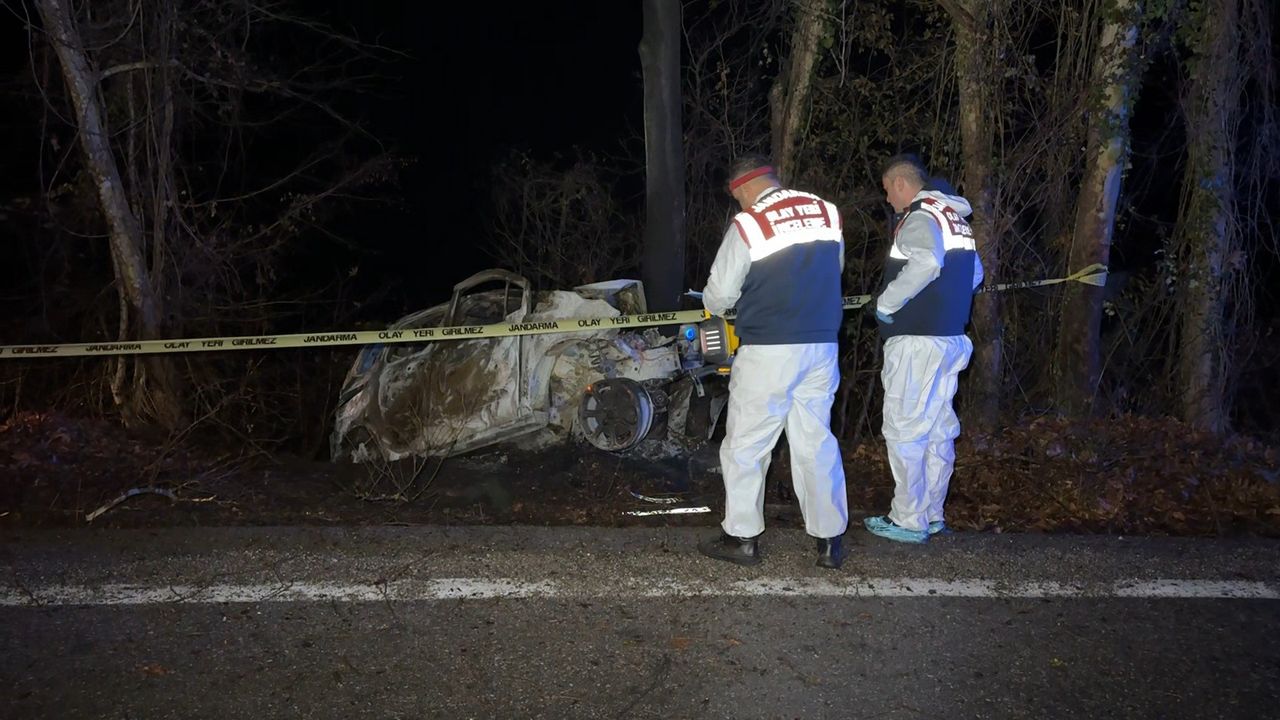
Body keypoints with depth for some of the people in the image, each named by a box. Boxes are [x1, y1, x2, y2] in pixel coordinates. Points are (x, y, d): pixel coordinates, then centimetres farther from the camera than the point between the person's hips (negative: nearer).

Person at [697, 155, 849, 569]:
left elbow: (719, 294, -4)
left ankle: (742, 537, 14)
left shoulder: (747, 225, -10)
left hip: (767, 352, -5)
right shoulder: (828, 213, 6)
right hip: (821, 346, 5)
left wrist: (715, 306, 18)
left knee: (745, 444, 8)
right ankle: (830, 540, 17)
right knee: (817, 442, 12)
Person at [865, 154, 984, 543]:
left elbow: (925, 263, -31)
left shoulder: (919, 217, -12)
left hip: (917, 342, -9)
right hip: (951, 339, 9)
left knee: (904, 430, -2)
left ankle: (908, 520, 3)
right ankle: (932, 514, 23)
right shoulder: (956, 219, 16)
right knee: (938, 429, 14)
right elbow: (973, 274, 24)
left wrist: (886, 302, -21)